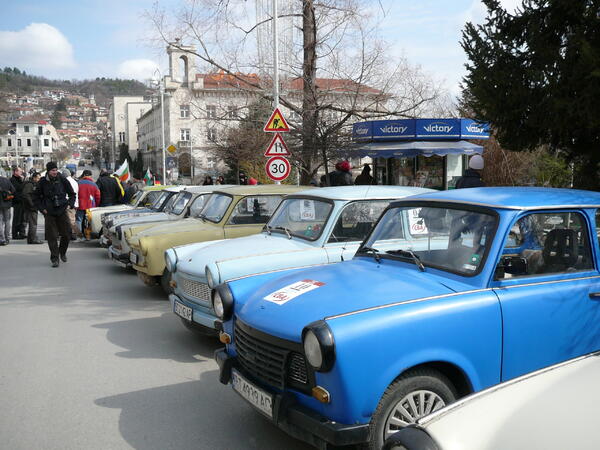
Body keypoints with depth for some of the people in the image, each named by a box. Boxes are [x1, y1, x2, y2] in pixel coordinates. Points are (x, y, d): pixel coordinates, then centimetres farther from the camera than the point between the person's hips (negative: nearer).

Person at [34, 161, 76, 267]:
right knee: (52, 236, -3)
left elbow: (72, 194, 11)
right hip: (49, 213, -1)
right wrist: (42, 208, 0)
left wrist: (70, 204, -3)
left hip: (62, 211, 1)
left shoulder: (62, 180, 0)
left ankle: (63, 252, 30)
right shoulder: (42, 182, -1)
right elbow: (37, 197, 11)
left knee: (67, 234, 3)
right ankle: (54, 259, 5)